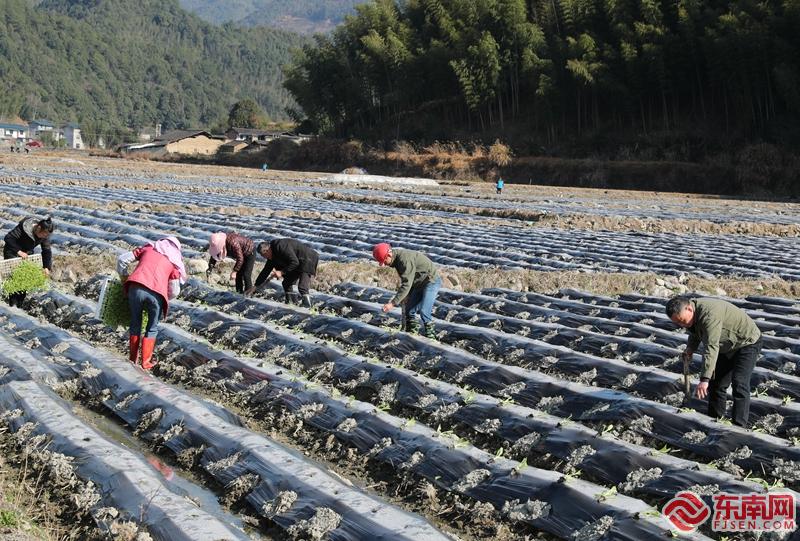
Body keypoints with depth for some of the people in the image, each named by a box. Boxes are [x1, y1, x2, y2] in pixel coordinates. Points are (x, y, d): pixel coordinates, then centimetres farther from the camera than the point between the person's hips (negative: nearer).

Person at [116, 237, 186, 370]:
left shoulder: (148, 248, 24)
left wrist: (124, 278, 28)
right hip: (156, 293, -1)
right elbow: (174, 292, 15)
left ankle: (133, 360, 26)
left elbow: (122, 259, 17)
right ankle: (146, 363, 18)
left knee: (135, 324, 20)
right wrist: (163, 298, 34)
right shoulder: (174, 262, 20)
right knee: (152, 328, 18)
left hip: (135, 288, 2)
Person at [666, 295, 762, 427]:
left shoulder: (709, 314, -37)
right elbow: (695, 333, 15)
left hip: (747, 343, -10)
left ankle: (739, 427, -21)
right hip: (727, 347, 10)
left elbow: (711, 348, -43)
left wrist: (704, 379, -47)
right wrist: (690, 348, -6)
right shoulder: (693, 314, -7)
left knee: (739, 384, -20)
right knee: (716, 383, 10)